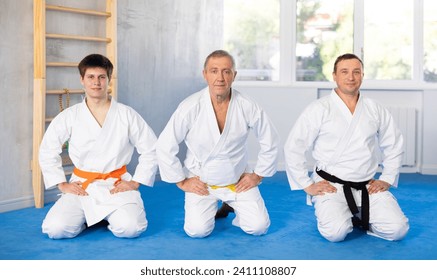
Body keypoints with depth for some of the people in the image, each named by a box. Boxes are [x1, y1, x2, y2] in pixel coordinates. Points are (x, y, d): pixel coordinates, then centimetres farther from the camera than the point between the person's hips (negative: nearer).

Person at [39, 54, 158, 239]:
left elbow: (150, 150, 4)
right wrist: (62, 184, 2)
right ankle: (87, 217, 13)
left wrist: (135, 182, -1)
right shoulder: (69, 116, 0)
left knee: (131, 228, -26)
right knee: (55, 229, -21)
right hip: (81, 187, 1)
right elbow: (47, 151, 8)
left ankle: (110, 216, 11)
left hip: (117, 186, -1)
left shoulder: (127, 115, -1)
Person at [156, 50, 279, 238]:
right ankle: (211, 207, 20)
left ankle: (232, 206, 25)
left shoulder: (247, 107, -14)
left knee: (258, 227, -8)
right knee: (197, 231, -15)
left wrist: (258, 175, 3)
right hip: (201, 183, -1)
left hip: (238, 180, 2)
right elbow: (165, 147, -11)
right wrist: (181, 181, -6)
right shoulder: (190, 108, -19)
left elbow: (270, 141, 1)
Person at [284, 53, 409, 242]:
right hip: (331, 186, -3)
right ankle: (332, 214, 9)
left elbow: (394, 146, 17)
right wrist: (307, 186, -7)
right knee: (336, 232, -27)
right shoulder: (319, 110, -6)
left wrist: (387, 180, 8)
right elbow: (293, 148, -6)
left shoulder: (376, 110, 6)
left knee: (397, 229, -14)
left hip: (368, 188, 4)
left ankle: (358, 218, 15)